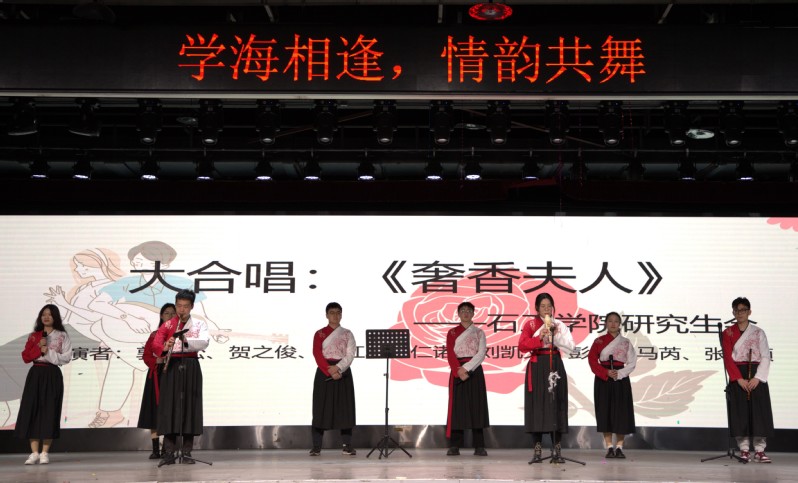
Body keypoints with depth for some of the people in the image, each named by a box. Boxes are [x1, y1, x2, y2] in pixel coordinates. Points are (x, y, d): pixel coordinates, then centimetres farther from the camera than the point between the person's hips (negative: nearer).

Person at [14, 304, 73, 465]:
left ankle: (45, 453, 2)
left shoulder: (62, 336, 4)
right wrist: (39, 348, -9)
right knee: (31, 410, -4)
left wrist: (49, 352, -12)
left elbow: (66, 357, -4)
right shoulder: (34, 336, 12)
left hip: (52, 375, -3)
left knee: (49, 412, -4)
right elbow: (25, 357, 5)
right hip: (35, 374, 3)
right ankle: (34, 453, 2)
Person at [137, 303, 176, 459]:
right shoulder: (154, 335, 11)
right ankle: (156, 449, 8)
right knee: (154, 413, 1)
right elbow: (146, 356, 9)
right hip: (156, 376, 2)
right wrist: (157, 361, -9)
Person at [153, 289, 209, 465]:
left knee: (190, 406, 0)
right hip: (172, 367, 0)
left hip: (191, 368, 0)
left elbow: (204, 342, -11)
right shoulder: (167, 325, 9)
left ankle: (186, 452, 7)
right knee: (169, 407, -3)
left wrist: (187, 340, -29)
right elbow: (155, 344, -5)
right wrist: (165, 347, -28)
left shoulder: (200, 324, 7)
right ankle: (169, 452, 2)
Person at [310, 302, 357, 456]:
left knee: (345, 408, 0)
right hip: (324, 372, -1)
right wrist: (329, 371, -16)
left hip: (343, 372, 1)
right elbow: (317, 354, -5)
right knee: (321, 408, -3)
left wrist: (338, 368, -16)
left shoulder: (347, 334, 9)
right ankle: (316, 447, 1)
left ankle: (347, 445, 6)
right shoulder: (320, 334, 6)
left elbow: (350, 354, -2)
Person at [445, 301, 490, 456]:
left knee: (476, 406, -3)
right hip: (457, 371, 0)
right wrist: (459, 370, -14)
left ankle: (479, 446, 1)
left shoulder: (479, 332, 9)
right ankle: (454, 446, 0)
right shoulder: (452, 333, 11)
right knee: (457, 406, -3)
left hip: (474, 370, 0)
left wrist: (467, 367, -13)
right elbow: (450, 354, 0)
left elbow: (481, 354, -2)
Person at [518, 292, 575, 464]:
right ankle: (537, 450, 2)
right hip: (537, 367, -2)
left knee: (556, 404, -1)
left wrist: (556, 335, -10)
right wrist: (540, 337, -18)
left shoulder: (560, 325, 11)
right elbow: (522, 346, -8)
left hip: (555, 366, 2)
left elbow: (571, 346, 0)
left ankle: (556, 450, 4)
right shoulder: (530, 324, 4)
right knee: (537, 405, -3)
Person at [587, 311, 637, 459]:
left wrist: (619, 374, -13)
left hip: (621, 379, 1)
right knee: (605, 412, -2)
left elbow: (632, 362, 1)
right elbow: (592, 360, -2)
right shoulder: (599, 341, 5)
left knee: (621, 412, -2)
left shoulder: (626, 342, 7)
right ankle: (609, 447, 5)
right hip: (603, 380, 0)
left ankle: (619, 447, 7)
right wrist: (606, 373, -14)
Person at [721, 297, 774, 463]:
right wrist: (739, 379, -13)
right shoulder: (727, 333, 7)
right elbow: (728, 358, -2)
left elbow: (765, 357, 0)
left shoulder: (758, 332, 7)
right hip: (737, 376, 0)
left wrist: (757, 378, -13)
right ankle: (744, 449, 1)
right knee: (740, 411, -4)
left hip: (756, 375, 0)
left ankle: (759, 451, -2)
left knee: (759, 410, -6)